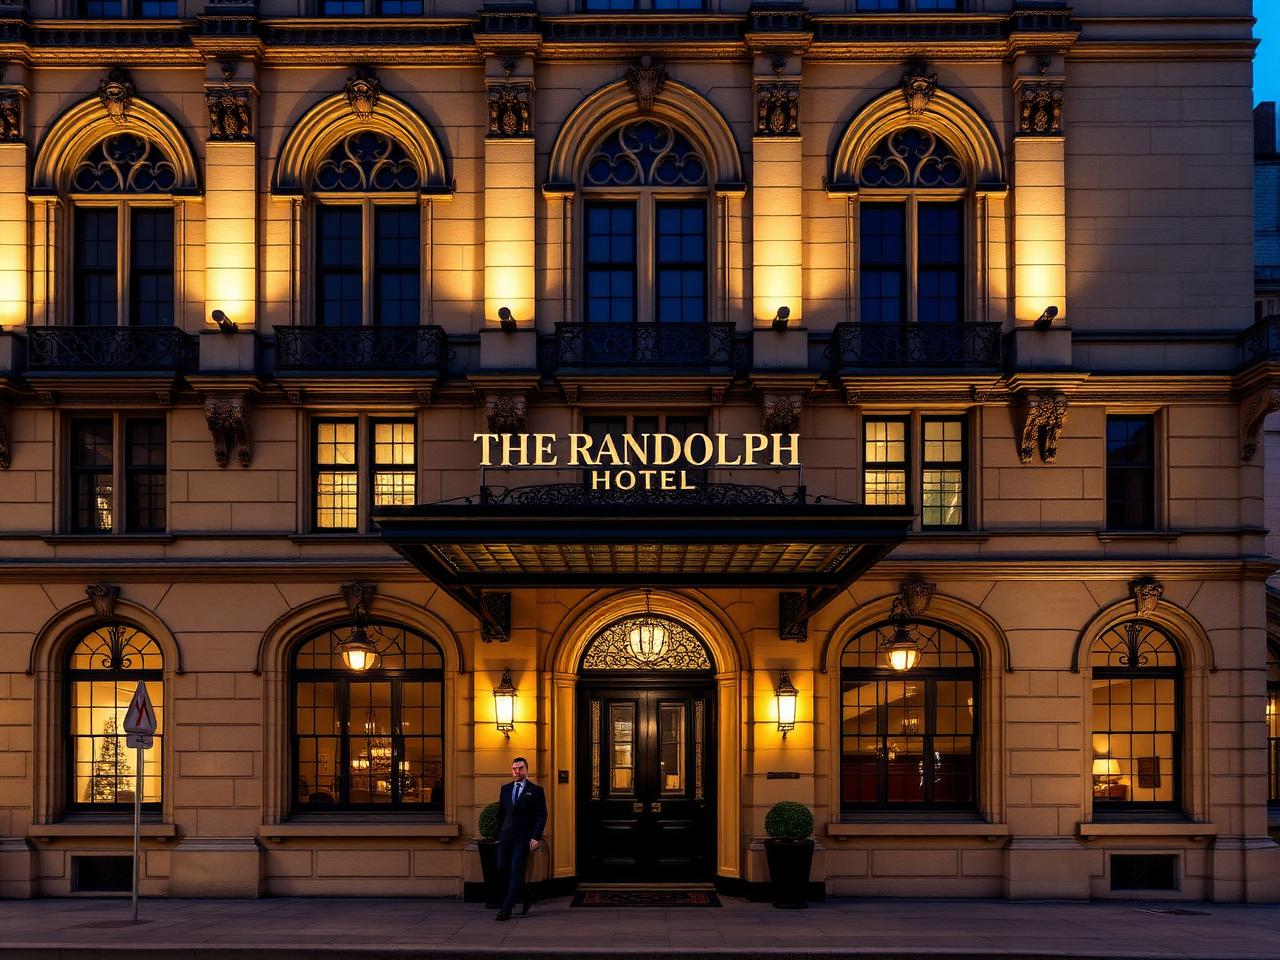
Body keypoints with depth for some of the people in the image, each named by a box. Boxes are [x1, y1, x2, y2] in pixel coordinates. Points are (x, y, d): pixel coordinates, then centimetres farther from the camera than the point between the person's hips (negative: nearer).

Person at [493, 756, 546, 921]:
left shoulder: (535, 791, 1)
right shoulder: (505, 789, 14)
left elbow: (541, 816, -3)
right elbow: (501, 813, 18)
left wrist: (536, 838, -12)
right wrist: (499, 835, 11)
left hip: (523, 839, -5)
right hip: (506, 837, 5)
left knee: (516, 872, -6)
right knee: (502, 869, 2)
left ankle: (506, 910, -5)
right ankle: (526, 896, 23)